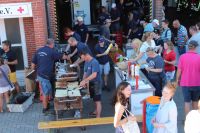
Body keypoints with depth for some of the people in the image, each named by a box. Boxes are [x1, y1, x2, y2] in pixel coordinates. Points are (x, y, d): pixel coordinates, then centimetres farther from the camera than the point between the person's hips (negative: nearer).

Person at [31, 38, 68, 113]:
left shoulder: (39, 51, 9)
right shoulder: (51, 51, -9)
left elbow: (33, 63, 11)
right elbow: (62, 57, 5)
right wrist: (67, 57, 27)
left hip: (40, 74, 8)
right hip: (45, 75, -8)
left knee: (47, 90, 21)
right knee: (46, 92, 3)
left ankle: (47, 105, 33)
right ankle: (45, 109, 12)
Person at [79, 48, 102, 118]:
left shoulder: (94, 62, -22)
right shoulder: (86, 62, 5)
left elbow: (94, 75, -29)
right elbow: (85, 72, 9)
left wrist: (85, 81, -29)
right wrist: (83, 81, -6)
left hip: (96, 83, -8)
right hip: (90, 83, 8)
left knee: (98, 101, -3)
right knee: (95, 99, 22)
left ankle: (98, 117, 2)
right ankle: (96, 111, 39)